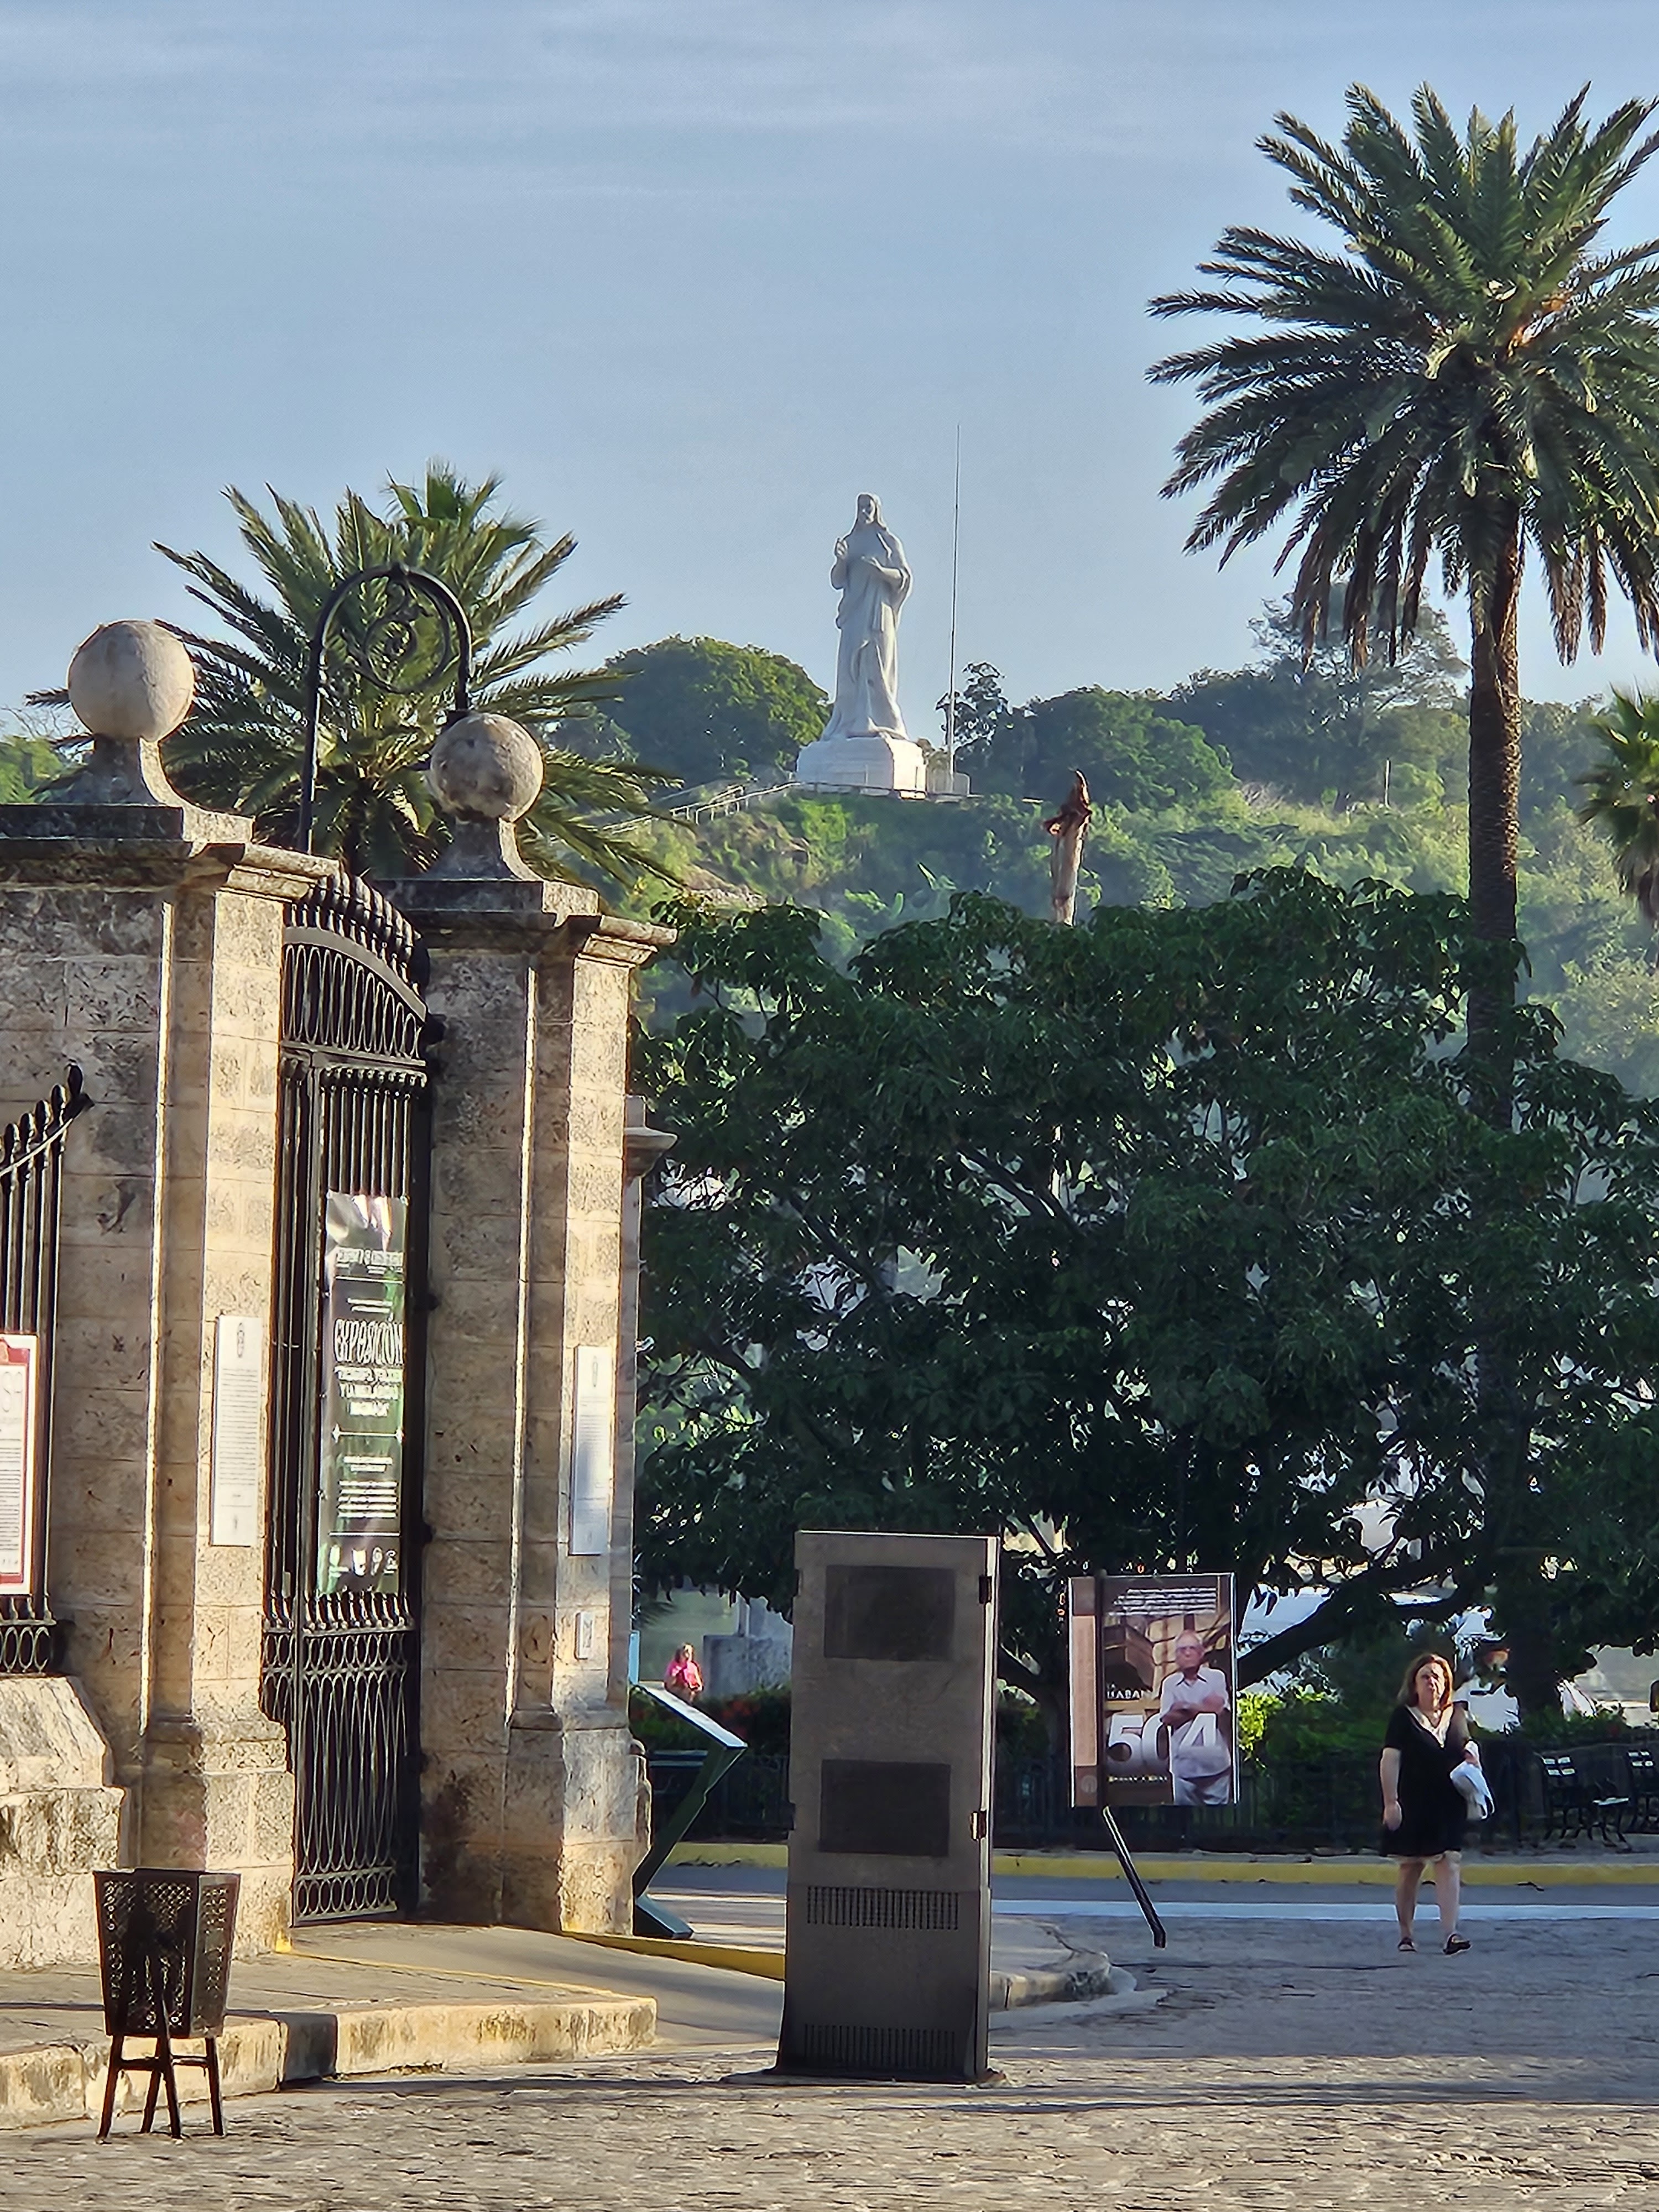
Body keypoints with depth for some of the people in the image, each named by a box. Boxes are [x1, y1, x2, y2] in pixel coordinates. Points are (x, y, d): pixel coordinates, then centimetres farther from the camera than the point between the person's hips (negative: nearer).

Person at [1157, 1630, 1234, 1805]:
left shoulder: (1216, 1678, 2)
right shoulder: (1170, 1683, 7)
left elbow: (1220, 1710, -10)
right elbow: (1167, 1718, -4)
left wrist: (1187, 1708, -6)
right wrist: (1203, 1708, -8)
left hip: (1215, 1765, -2)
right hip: (1183, 1766, 2)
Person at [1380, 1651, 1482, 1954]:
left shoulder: (1457, 1716, 11)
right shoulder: (1403, 1718, -2)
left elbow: (1467, 1750, 26)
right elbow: (1390, 1760, -7)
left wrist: (1471, 1757, 1)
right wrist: (1391, 1802, -15)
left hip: (1449, 1805, 2)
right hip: (1413, 1804, -2)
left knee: (1449, 1863, -11)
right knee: (1410, 1869, 7)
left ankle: (1450, 1933, -19)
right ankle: (1406, 1935, 20)